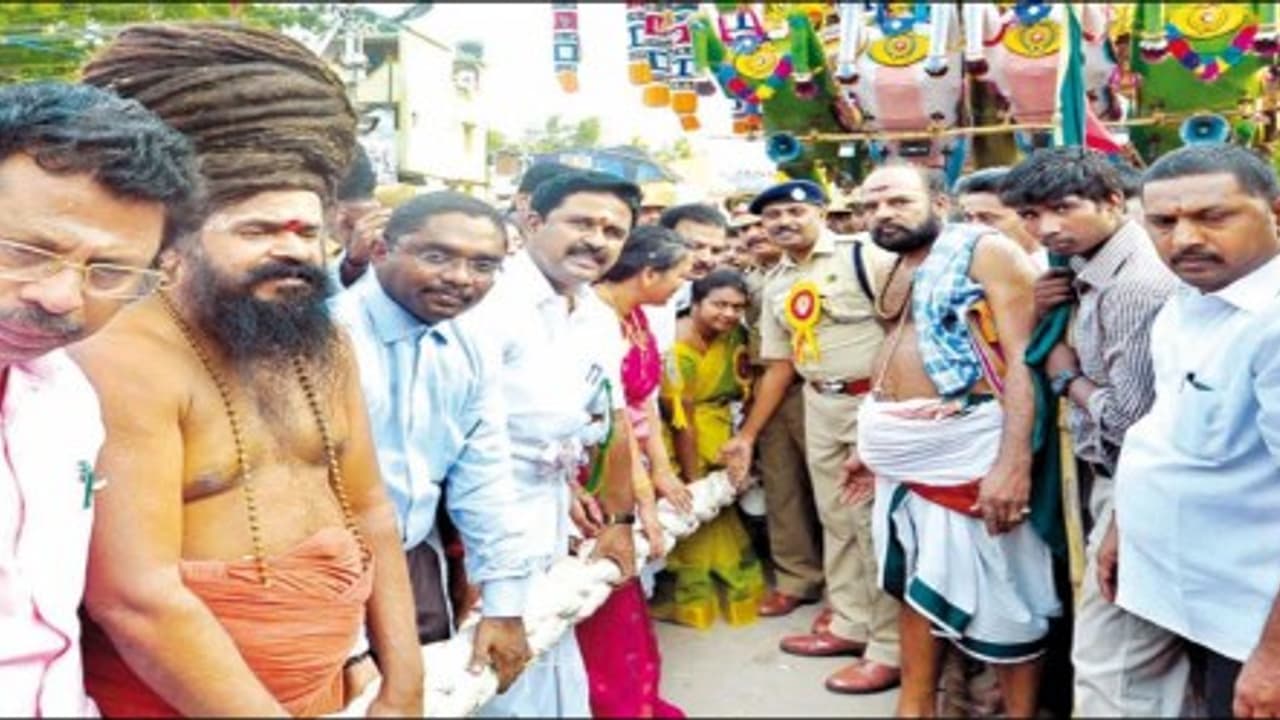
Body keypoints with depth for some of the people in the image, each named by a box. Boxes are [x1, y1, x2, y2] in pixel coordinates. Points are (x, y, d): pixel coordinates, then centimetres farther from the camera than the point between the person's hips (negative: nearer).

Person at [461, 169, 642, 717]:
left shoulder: (602, 319, 8)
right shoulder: (494, 300, -18)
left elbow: (614, 421, 18)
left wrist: (621, 519, 19)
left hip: (550, 516, 8)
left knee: (554, 673, 17)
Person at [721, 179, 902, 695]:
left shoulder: (862, 256, -11)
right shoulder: (776, 284, 11)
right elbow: (780, 365, 15)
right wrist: (748, 433, 15)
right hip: (820, 405, 7)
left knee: (876, 521, -2)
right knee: (836, 520, 16)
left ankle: (890, 648, 9)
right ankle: (850, 623, 31)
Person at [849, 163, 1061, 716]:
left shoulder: (986, 251, -9)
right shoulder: (897, 269, 15)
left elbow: (1023, 358, -16)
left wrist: (1014, 461, -26)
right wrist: (873, 442, 24)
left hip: (966, 449, -8)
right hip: (902, 453, 8)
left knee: (1002, 600, 1)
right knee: (914, 584, 16)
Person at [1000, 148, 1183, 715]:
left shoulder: (1135, 285, -24)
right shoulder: (1095, 271, 7)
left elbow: (1131, 420, -27)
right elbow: (1083, 355, 18)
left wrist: (1068, 378, -9)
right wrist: (1042, 315, -1)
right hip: (1112, 480, 10)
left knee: (1110, 668, 0)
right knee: (1150, 662, 22)